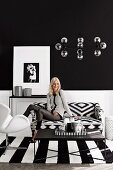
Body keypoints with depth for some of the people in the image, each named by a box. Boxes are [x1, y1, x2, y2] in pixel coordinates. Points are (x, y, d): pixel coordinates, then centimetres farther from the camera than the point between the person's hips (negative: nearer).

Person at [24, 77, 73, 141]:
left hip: (58, 115, -5)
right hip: (51, 113, 5)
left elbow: (65, 104, -3)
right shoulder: (49, 94, 13)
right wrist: (52, 111, -16)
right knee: (32, 106, -11)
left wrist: (71, 115, -6)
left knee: (40, 110, -30)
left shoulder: (61, 92, 0)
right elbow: (48, 107, 4)